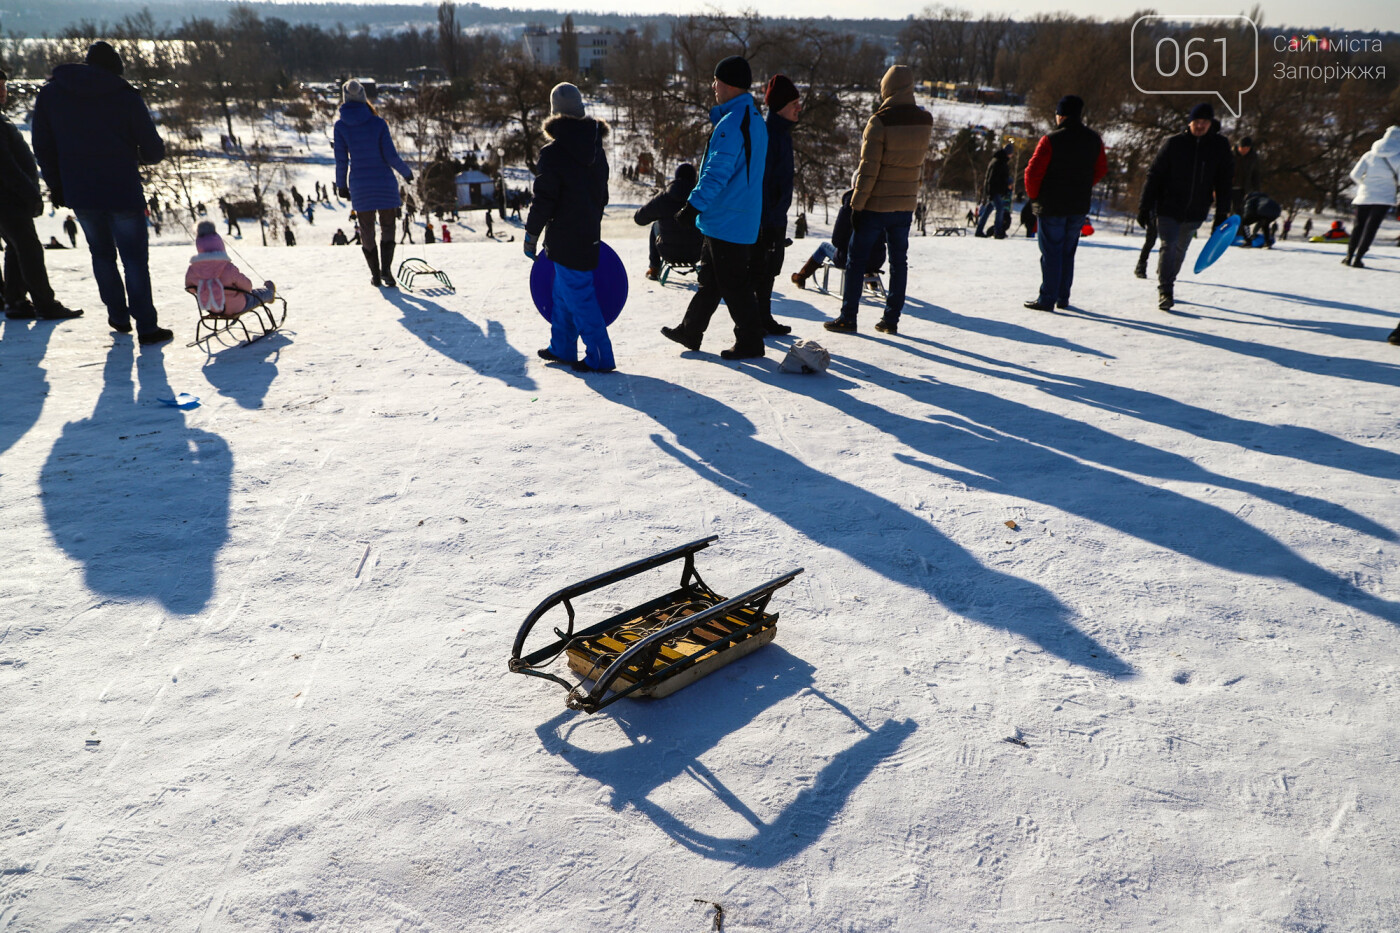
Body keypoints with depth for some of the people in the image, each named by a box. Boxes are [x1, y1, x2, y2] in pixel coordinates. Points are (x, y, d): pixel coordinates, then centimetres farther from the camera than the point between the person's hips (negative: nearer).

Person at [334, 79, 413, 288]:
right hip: (384, 181, -1)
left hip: (360, 184, 1)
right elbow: (391, 156, -10)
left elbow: (341, 159, -2)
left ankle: (375, 274, 17)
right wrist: (406, 171, 8)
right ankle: (386, 269, -7)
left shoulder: (340, 126, -3)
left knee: (366, 230, 14)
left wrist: (341, 185, 10)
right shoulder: (378, 123, -8)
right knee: (387, 226, 11)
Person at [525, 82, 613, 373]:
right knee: (563, 292, 20)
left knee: (578, 296, -2)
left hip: (565, 238, -8)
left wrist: (531, 234, -4)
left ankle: (600, 357, -1)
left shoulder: (553, 152, -15)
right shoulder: (596, 149, 7)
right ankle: (562, 347, 30)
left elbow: (544, 200, -14)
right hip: (590, 234, 8)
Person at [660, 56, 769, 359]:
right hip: (744, 218, 10)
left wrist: (693, 205, -23)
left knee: (733, 284, -2)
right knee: (709, 278, 18)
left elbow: (717, 172, -24)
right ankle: (690, 331, 29)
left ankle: (750, 342, 7)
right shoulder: (753, 118, 14)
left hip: (727, 221, -10)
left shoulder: (731, 123, -19)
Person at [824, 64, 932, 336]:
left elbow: (868, 168, -15)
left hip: (876, 204, -5)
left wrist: (856, 204, -12)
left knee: (856, 260, 4)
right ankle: (891, 319, 13)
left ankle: (848, 318, 6)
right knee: (899, 261, 10)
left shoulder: (880, 121, -14)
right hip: (906, 203, 5)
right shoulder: (925, 121, 3)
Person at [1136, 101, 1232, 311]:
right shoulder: (1174, 144, -5)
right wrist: (1145, 207, -7)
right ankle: (1165, 291, -12)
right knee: (1169, 246, -15)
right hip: (1169, 209, -3)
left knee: (1180, 249, 13)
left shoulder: (1220, 146, 3)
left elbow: (1224, 181, 7)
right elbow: (1154, 176, -3)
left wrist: (1222, 213, 3)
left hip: (1195, 212, 3)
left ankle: (1167, 285, 29)